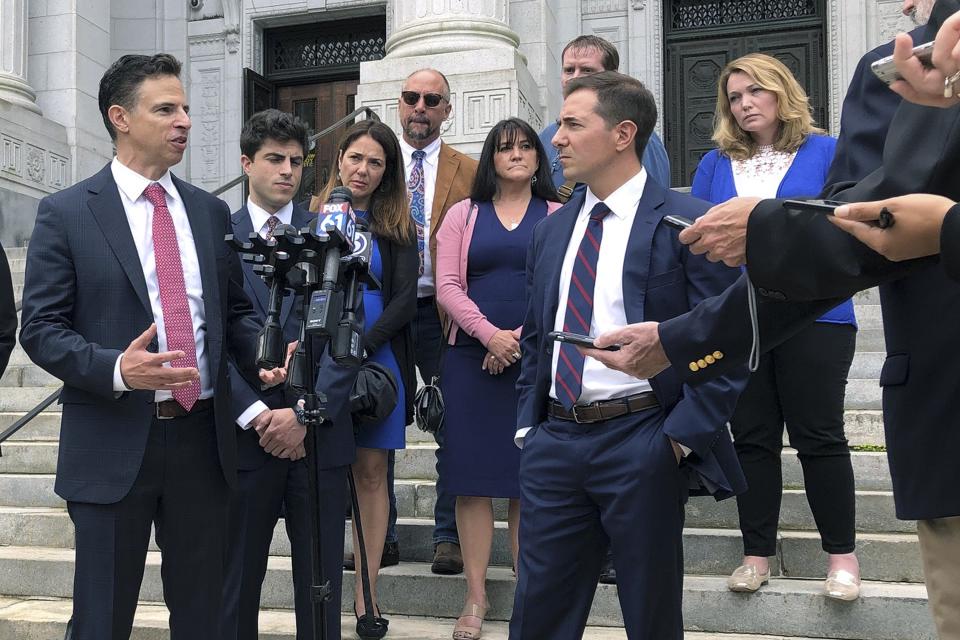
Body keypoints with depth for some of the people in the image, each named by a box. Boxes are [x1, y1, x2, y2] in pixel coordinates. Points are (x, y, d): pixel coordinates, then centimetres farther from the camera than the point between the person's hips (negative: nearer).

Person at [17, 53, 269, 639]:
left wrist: (264, 359, -7)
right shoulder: (65, 212, -3)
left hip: (204, 438, 4)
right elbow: (41, 328, -6)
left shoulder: (211, 211, 10)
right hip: (114, 445, -3)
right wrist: (117, 370, -23)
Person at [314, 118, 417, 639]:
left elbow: (405, 299, -1)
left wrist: (361, 344, -13)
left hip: (377, 357, 0)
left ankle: (365, 597, 10)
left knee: (370, 473, 3)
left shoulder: (397, 227, 6)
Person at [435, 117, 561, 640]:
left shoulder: (558, 216, 9)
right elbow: (447, 285, 1)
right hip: (472, 358, 1)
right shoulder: (463, 214, 11)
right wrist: (490, 333, -13)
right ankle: (476, 595, 9)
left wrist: (522, 337, -12)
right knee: (473, 476, 1)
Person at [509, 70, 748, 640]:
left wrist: (681, 434, -14)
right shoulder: (552, 230, 13)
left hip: (641, 442, -5)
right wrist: (527, 422, 10)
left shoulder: (689, 223, -7)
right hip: (553, 441, 5)